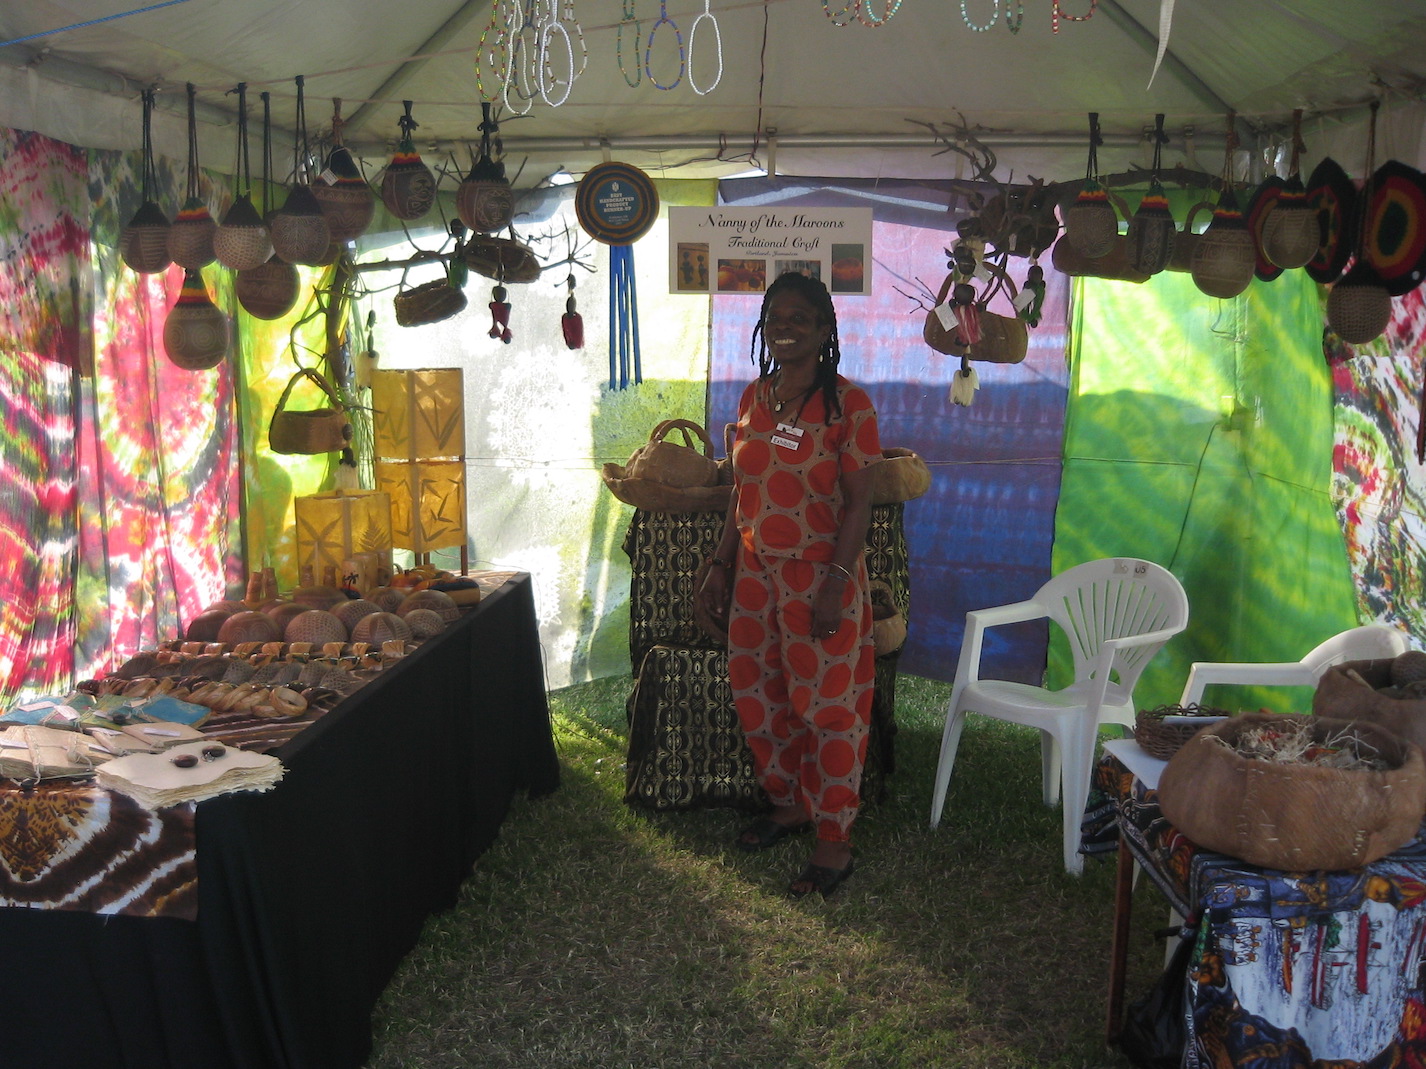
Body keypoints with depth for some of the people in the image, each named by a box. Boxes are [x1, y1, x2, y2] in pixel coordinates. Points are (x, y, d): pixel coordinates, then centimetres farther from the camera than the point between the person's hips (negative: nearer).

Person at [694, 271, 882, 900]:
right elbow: (741, 491, 12)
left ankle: (834, 843, 12)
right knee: (756, 695, 15)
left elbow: (857, 503, -13)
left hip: (819, 576, -7)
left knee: (827, 707, 0)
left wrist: (836, 583, -20)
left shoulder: (848, 404, -12)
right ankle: (789, 804, 35)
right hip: (756, 572, 7)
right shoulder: (754, 397, 7)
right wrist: (720, 565, 10)